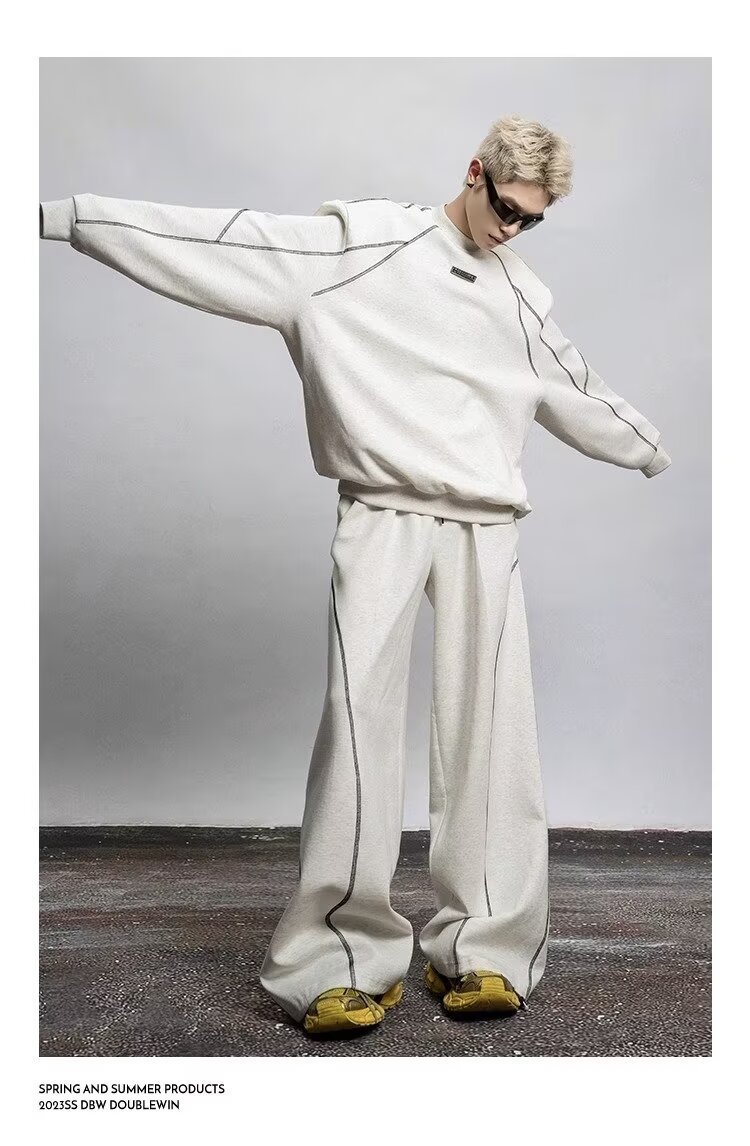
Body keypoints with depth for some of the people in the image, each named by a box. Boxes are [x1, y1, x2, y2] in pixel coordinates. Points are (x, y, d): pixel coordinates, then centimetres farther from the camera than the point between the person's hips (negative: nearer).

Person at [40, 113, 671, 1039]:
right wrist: (69, 215, -7)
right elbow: (233, 242, -2)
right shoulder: (366, 242, 5)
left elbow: (579, 394, 36)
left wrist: (649, 448, 50)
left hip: (485, 527, 4)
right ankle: (345, 957, -5)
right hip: (384, 516, -4)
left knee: (491, 725, -3)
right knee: (361, 715, -14)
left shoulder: (524, 297, 21)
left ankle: (481, 949, 6)